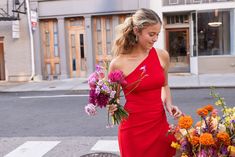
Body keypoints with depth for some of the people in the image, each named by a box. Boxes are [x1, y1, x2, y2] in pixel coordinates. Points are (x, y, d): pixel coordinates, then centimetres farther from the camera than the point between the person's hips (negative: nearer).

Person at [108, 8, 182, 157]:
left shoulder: (162, 55, -2)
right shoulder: (118, 63, -12)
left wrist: (169, 105, 0)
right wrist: (112, 107, -18)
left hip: (160, 124, 4)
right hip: (133, 128, -3)